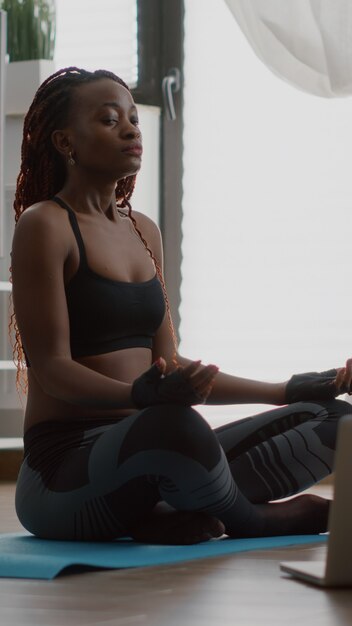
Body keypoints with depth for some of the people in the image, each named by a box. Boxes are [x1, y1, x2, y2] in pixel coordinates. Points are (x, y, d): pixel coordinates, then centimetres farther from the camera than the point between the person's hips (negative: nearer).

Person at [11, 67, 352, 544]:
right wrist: (142, 395, -32)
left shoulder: (144, 232, 18)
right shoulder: (44, 226, -6)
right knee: (168, 427, -42)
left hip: (139, 455, 8)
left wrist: (286, 391, 16)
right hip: (65, 464, -8)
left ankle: (171, 514, -17)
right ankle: (253, 519, -10)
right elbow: (50, 367, -14)